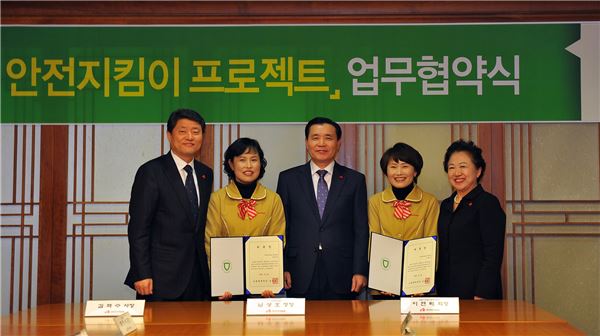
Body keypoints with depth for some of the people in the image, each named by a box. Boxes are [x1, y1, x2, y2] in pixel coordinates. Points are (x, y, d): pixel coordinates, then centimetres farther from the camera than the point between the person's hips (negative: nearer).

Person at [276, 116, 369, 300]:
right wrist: (282, 268, -2)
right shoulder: (288, 178, 7)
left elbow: (361, 229, 4)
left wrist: (360, 271, -4)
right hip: (301, 277, 0)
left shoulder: (355, 180, 6)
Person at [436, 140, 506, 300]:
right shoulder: (445, 205, 13)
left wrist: (481, 296, -20)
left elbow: (493, 256, -14)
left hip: (475, 294, -6)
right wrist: (435, 289, 8)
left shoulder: (488, 203, -8)